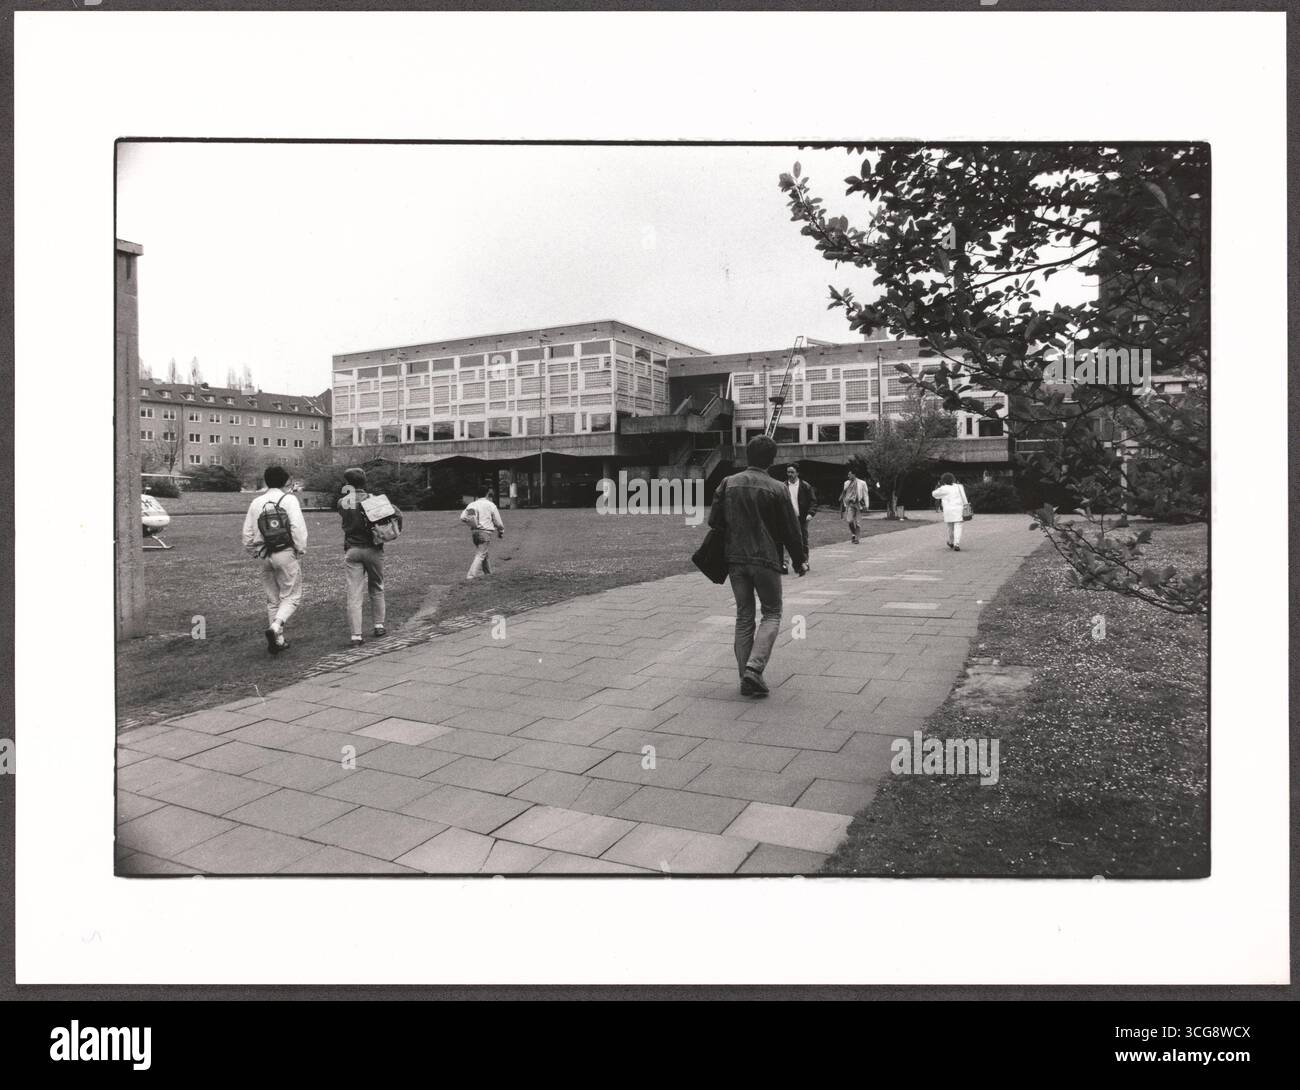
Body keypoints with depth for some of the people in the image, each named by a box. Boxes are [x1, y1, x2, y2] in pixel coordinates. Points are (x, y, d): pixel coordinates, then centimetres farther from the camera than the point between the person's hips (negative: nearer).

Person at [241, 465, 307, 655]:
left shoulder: (256, 503, 9)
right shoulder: (289, 499, -4)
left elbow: (248, 534, 10)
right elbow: (298, 528, -14)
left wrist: (255, 552, 23)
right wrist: (300, 551, -4)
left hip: (265, 556, 5)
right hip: (286, 553, -5)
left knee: (272, 599, 13)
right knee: (291, 596, 2)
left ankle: (278, 641, 16)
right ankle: (275, 627, -21)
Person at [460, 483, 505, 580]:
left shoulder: (472, 504, 7)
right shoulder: (491, 505, -4)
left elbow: (463, 517, -2)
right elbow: (497, 521, 0)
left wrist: (471, 524, 14)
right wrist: (501, 532, 16)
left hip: (474, 531, 5)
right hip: (485, 532, -5)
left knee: (483, 553, 20)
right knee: (480, 554, -4)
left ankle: (488, 572, 32)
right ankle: (471, 575, -14)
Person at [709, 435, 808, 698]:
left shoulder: (728, 483, 2)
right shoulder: (776, 489, -7)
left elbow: (714, 521, 3)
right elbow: (791, 530, -3)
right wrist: (799, 561, 10)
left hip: (736, 560, 4)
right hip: (766, 560, -4)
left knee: (744, 616, 12)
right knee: (771, 614, 9)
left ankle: (746, 677, 12)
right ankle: (754, 668, -9)